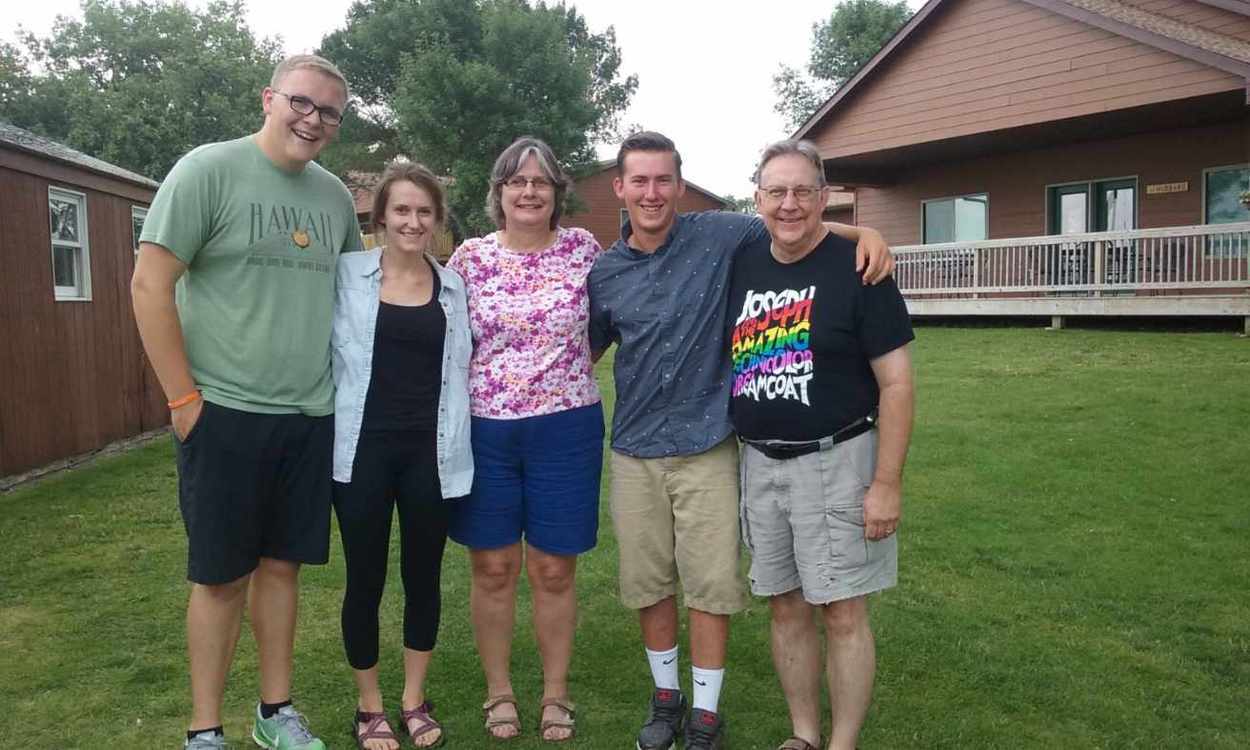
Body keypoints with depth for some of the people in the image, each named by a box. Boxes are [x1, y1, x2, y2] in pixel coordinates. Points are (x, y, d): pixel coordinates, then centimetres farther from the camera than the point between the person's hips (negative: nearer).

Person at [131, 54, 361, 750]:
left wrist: (346, 386, 11)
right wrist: (185, 399, -11)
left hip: (311, 417, 5)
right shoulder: (209, 169, -7)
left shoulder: (337, 195, 10)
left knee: (282, 563, 13)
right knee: (222, 576, 5)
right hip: (224, 413, -4)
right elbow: (150, 285, -10)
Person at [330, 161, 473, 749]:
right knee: (365, 580, 8)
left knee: (424, 577, 12)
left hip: (430, 452, 2)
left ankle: (414, 700, 30)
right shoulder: (345, 275, 0)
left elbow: (458, 369, 12)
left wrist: (455, 447, 7)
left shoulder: (453, 285, 8)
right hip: (363, 448, -2)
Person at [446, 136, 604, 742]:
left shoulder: (583, 249, 1)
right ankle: (498, 691, 28)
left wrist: (565, 372, 4)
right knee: (493, 568, 9)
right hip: (484, 429, 1)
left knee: (554, 570, 8)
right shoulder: (469, 257, 2)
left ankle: (556, 694, 26)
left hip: (565, 428, 0)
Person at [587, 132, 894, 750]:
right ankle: (666, 698, 33)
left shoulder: (718, 236, -5)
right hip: (634, 451, 3)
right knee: (647, 583, 13)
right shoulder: (605, 272, 4)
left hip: (707, 448, -3)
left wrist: (864, 231, -13)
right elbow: (585, 350, 17)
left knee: (710, 586, 4)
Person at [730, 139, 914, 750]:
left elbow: (896, 380, -10)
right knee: (787, 607, 13)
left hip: (835, 460, -5)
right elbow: (724, 358, 16)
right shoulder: (741, 263, 5)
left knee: (842, 612, 2)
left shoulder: (856, 266, -9)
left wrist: (887, 483, -13)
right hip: (759, 462, 5)